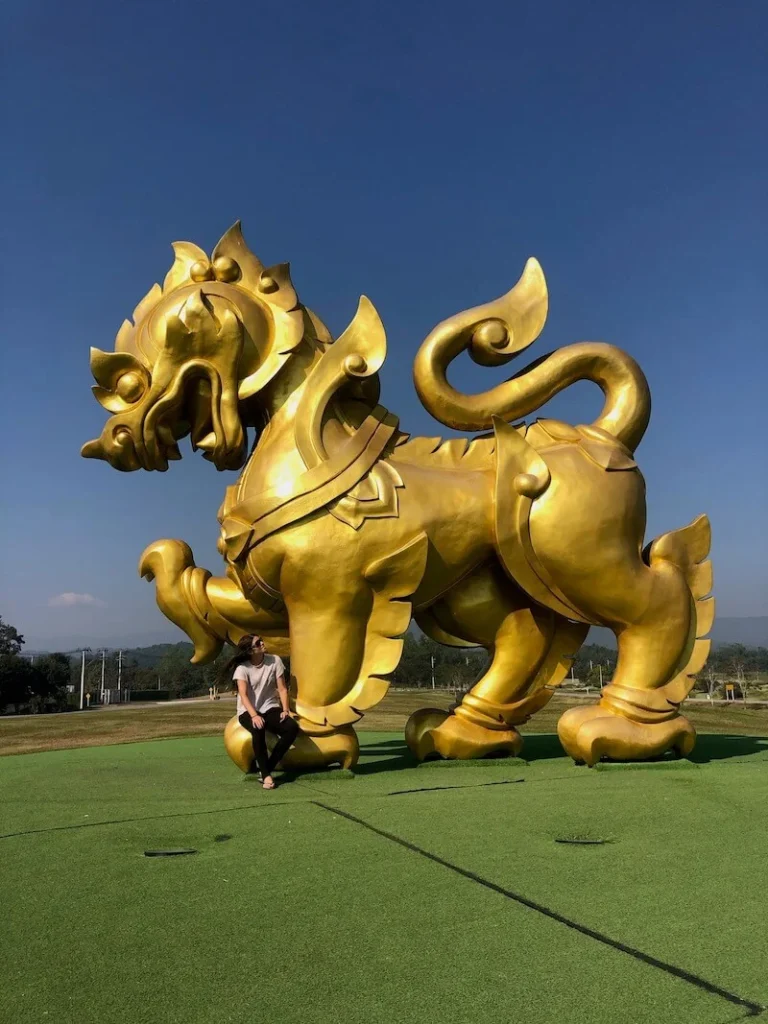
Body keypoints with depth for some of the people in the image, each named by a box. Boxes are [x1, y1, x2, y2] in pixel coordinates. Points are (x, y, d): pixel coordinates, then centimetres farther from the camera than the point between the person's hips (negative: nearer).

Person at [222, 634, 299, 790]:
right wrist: (254, 715, -36)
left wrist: (285, 710, -16)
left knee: (292, 727, -25)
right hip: (248, 711, -3)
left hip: (270, 708, 3)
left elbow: (282, 689, -2)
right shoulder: (242, 668, -11)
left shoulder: (274, 661, -4)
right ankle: (265, 774, -24)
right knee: (258, 730, -37)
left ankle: (268, 767, -14)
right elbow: (243, 695, -22)